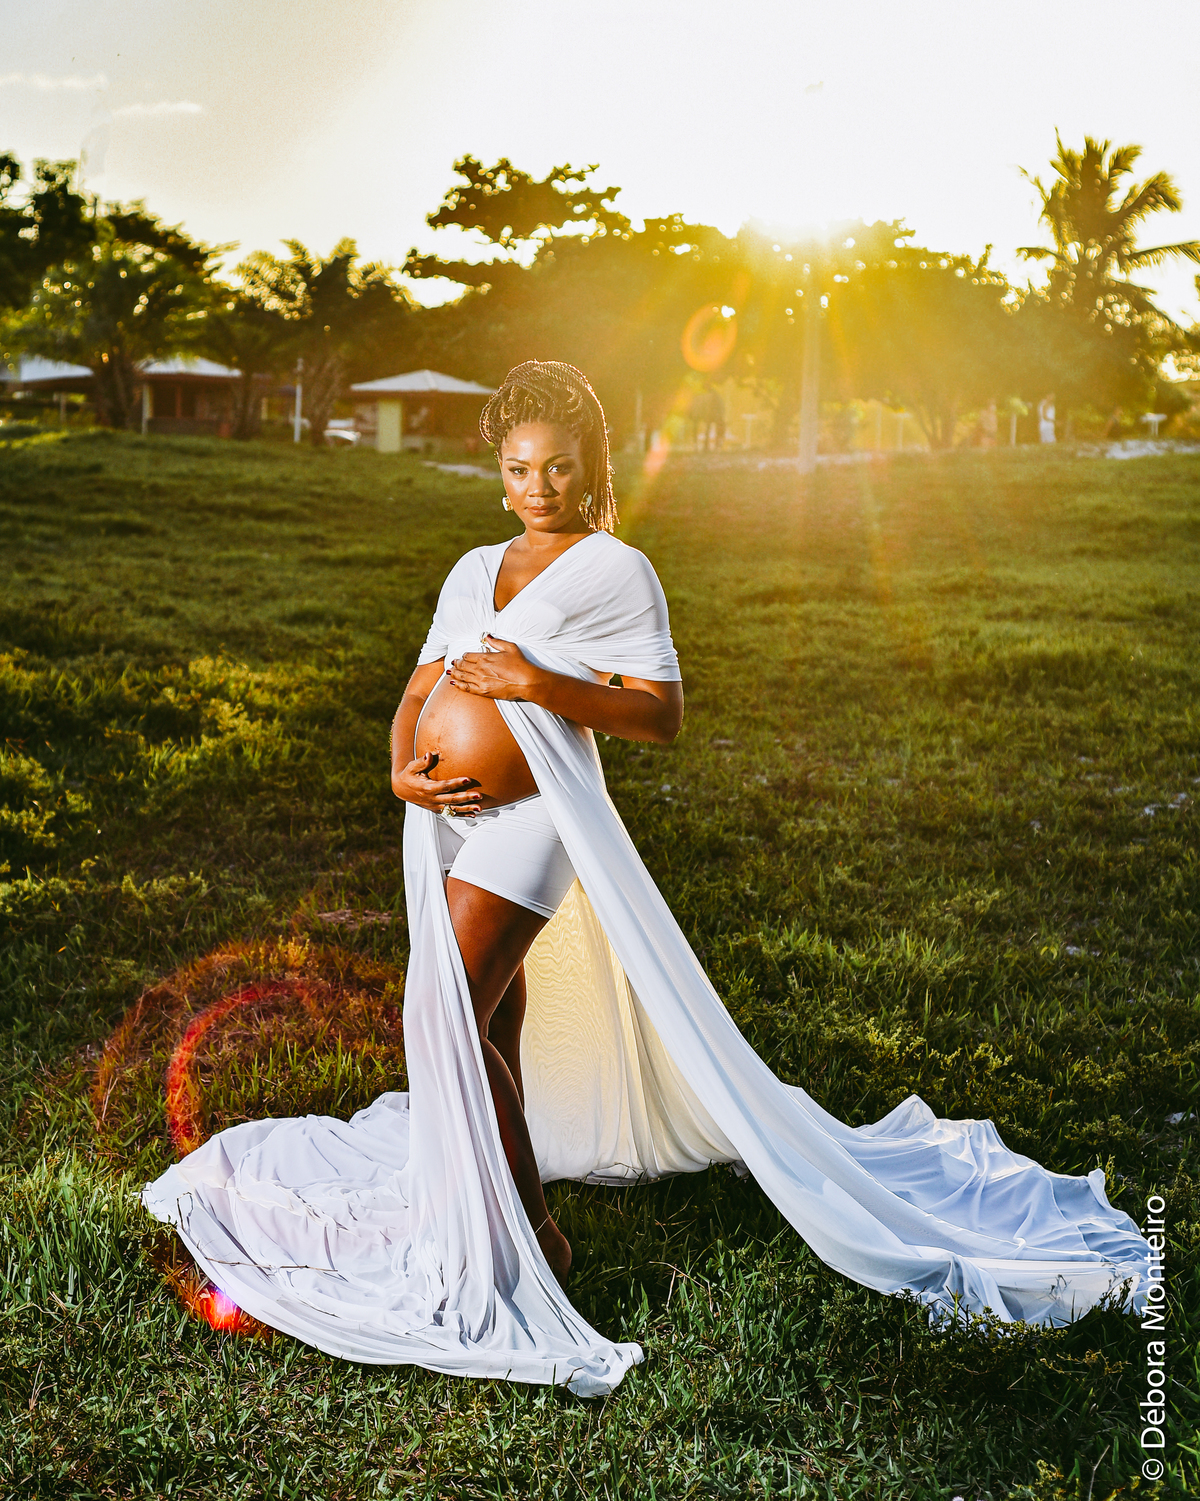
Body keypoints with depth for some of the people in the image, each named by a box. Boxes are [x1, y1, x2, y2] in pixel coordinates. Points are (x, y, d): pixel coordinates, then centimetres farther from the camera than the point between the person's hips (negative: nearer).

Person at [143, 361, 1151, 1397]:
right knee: (492, 1021, 14)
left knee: (448, 1019, -12)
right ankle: (512, 1186, 30)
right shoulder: (474, 572, 15)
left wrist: (543, 686, -22)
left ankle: (526, 1237, 2)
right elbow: (419, 690, 14)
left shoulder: (618, 572, -3)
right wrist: (404, 769, -6)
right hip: (443, 813, 7)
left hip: (526, 817, -7)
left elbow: (661, 715, -11)